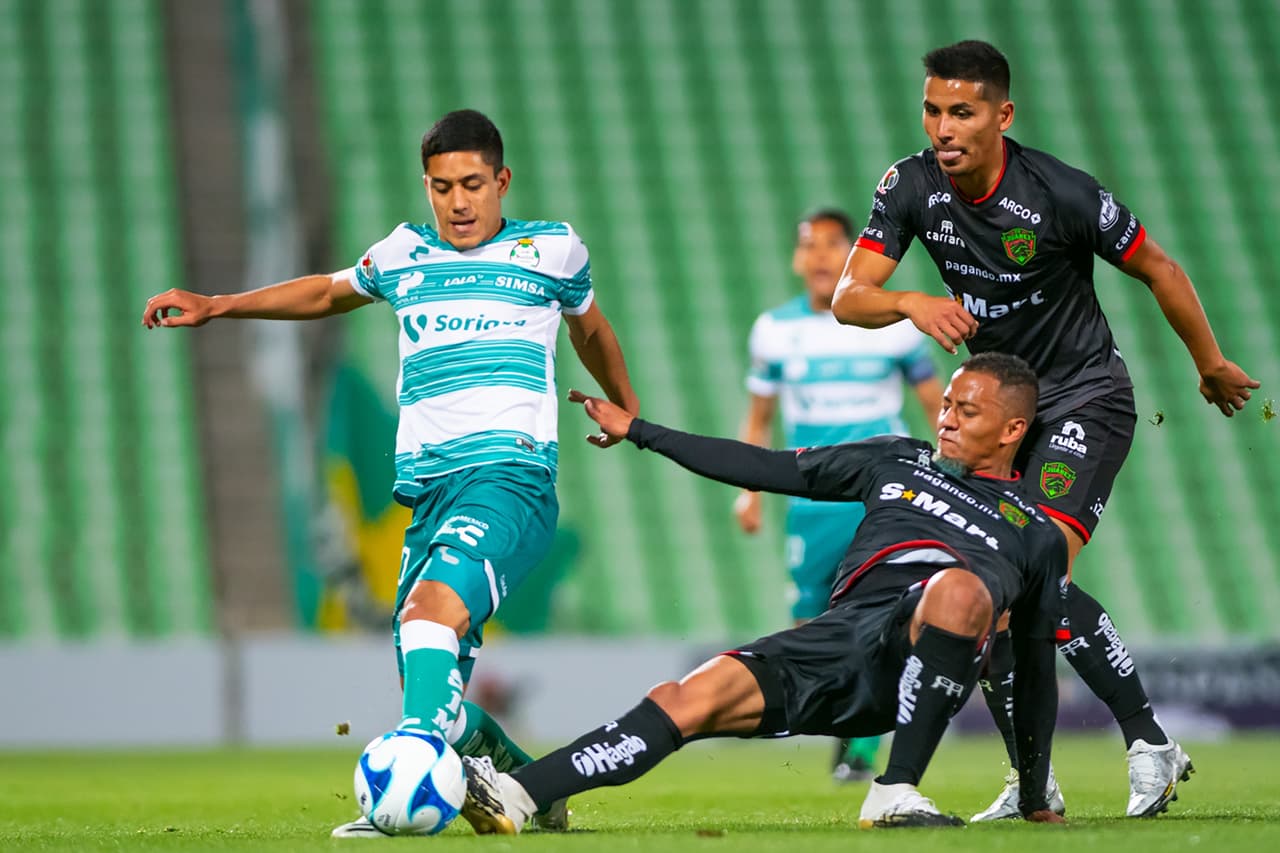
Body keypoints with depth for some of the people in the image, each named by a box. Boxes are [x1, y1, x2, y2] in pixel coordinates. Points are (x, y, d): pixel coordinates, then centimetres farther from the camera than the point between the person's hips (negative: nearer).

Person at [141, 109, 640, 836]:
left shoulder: (552, 249, 10)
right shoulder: (405, 255, 18)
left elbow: (590, 328, 30)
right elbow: (327, 293, 37)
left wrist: (628, 407, 45)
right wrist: (215, 306, 32)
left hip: (512, 477, -5)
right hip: (429, 491, 5)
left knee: (434, 603, -34)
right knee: (441, 703, -3)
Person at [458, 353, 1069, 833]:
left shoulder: (1037, 534, 23)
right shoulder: (898, 462, 29)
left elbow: (1035, 664, 25)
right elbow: (767, 469, 30)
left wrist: (1035, 798, 22)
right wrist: (637, 431, 29)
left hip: (921, 661, -3)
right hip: (842, 634, 3)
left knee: (960, 588, -38)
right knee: (690, 698, -20)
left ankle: (896, 794, -34)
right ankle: (515, 799, -30)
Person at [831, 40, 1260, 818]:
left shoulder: (1061, 194, -22)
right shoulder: (911, 187, -8)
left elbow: (1160, 271, -8)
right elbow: (848, 297, -11)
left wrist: (1212, 367, 4)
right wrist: (912, 303, -33)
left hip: (1086, 396, -6)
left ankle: (1151, 744, -12)